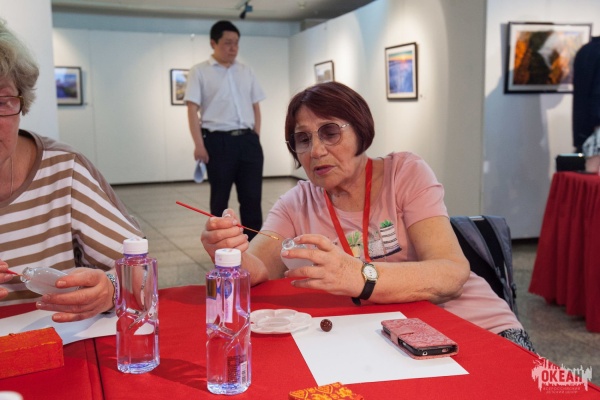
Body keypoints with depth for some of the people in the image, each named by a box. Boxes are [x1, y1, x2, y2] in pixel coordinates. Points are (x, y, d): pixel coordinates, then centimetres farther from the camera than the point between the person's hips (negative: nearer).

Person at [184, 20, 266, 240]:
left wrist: (256, 137, 8)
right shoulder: (199, 72, 1)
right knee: (220, 197, 5)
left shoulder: (246, 72, 14)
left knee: (252, 196, 2)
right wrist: (199, 144, -12)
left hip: (247, 140, 4)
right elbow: (192, 110, -4)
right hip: (218, 141, -4)